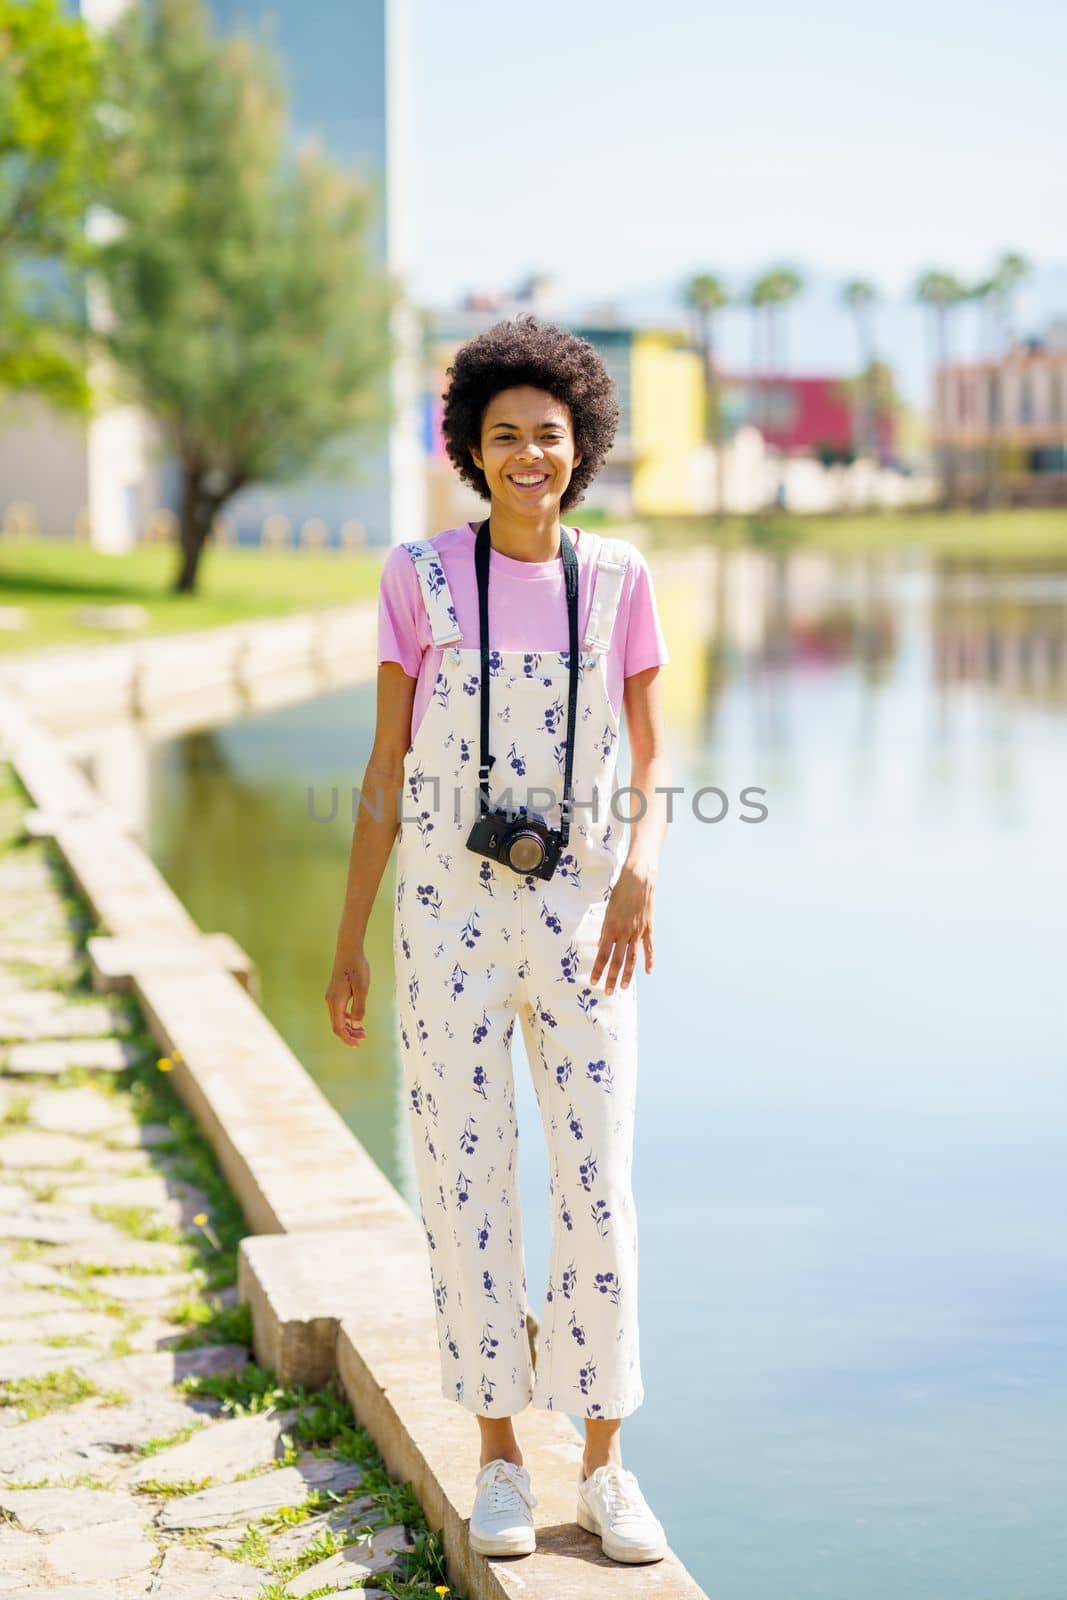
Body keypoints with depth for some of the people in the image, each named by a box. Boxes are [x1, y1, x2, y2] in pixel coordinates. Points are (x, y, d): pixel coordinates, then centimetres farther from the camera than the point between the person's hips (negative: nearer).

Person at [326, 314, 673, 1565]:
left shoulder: (616, 578, 3)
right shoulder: (420, 576, 0)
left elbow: (652, 763, 5)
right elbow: (386, 771, 2)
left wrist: (642, 870, -16)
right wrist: (348, 944, 1)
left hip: (580, 922, 1)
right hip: (449, 921, -1)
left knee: (598, 1193, 0)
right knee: (467, 1191, 3)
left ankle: (604, 1467, 15)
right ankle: (499, 1460, 19)